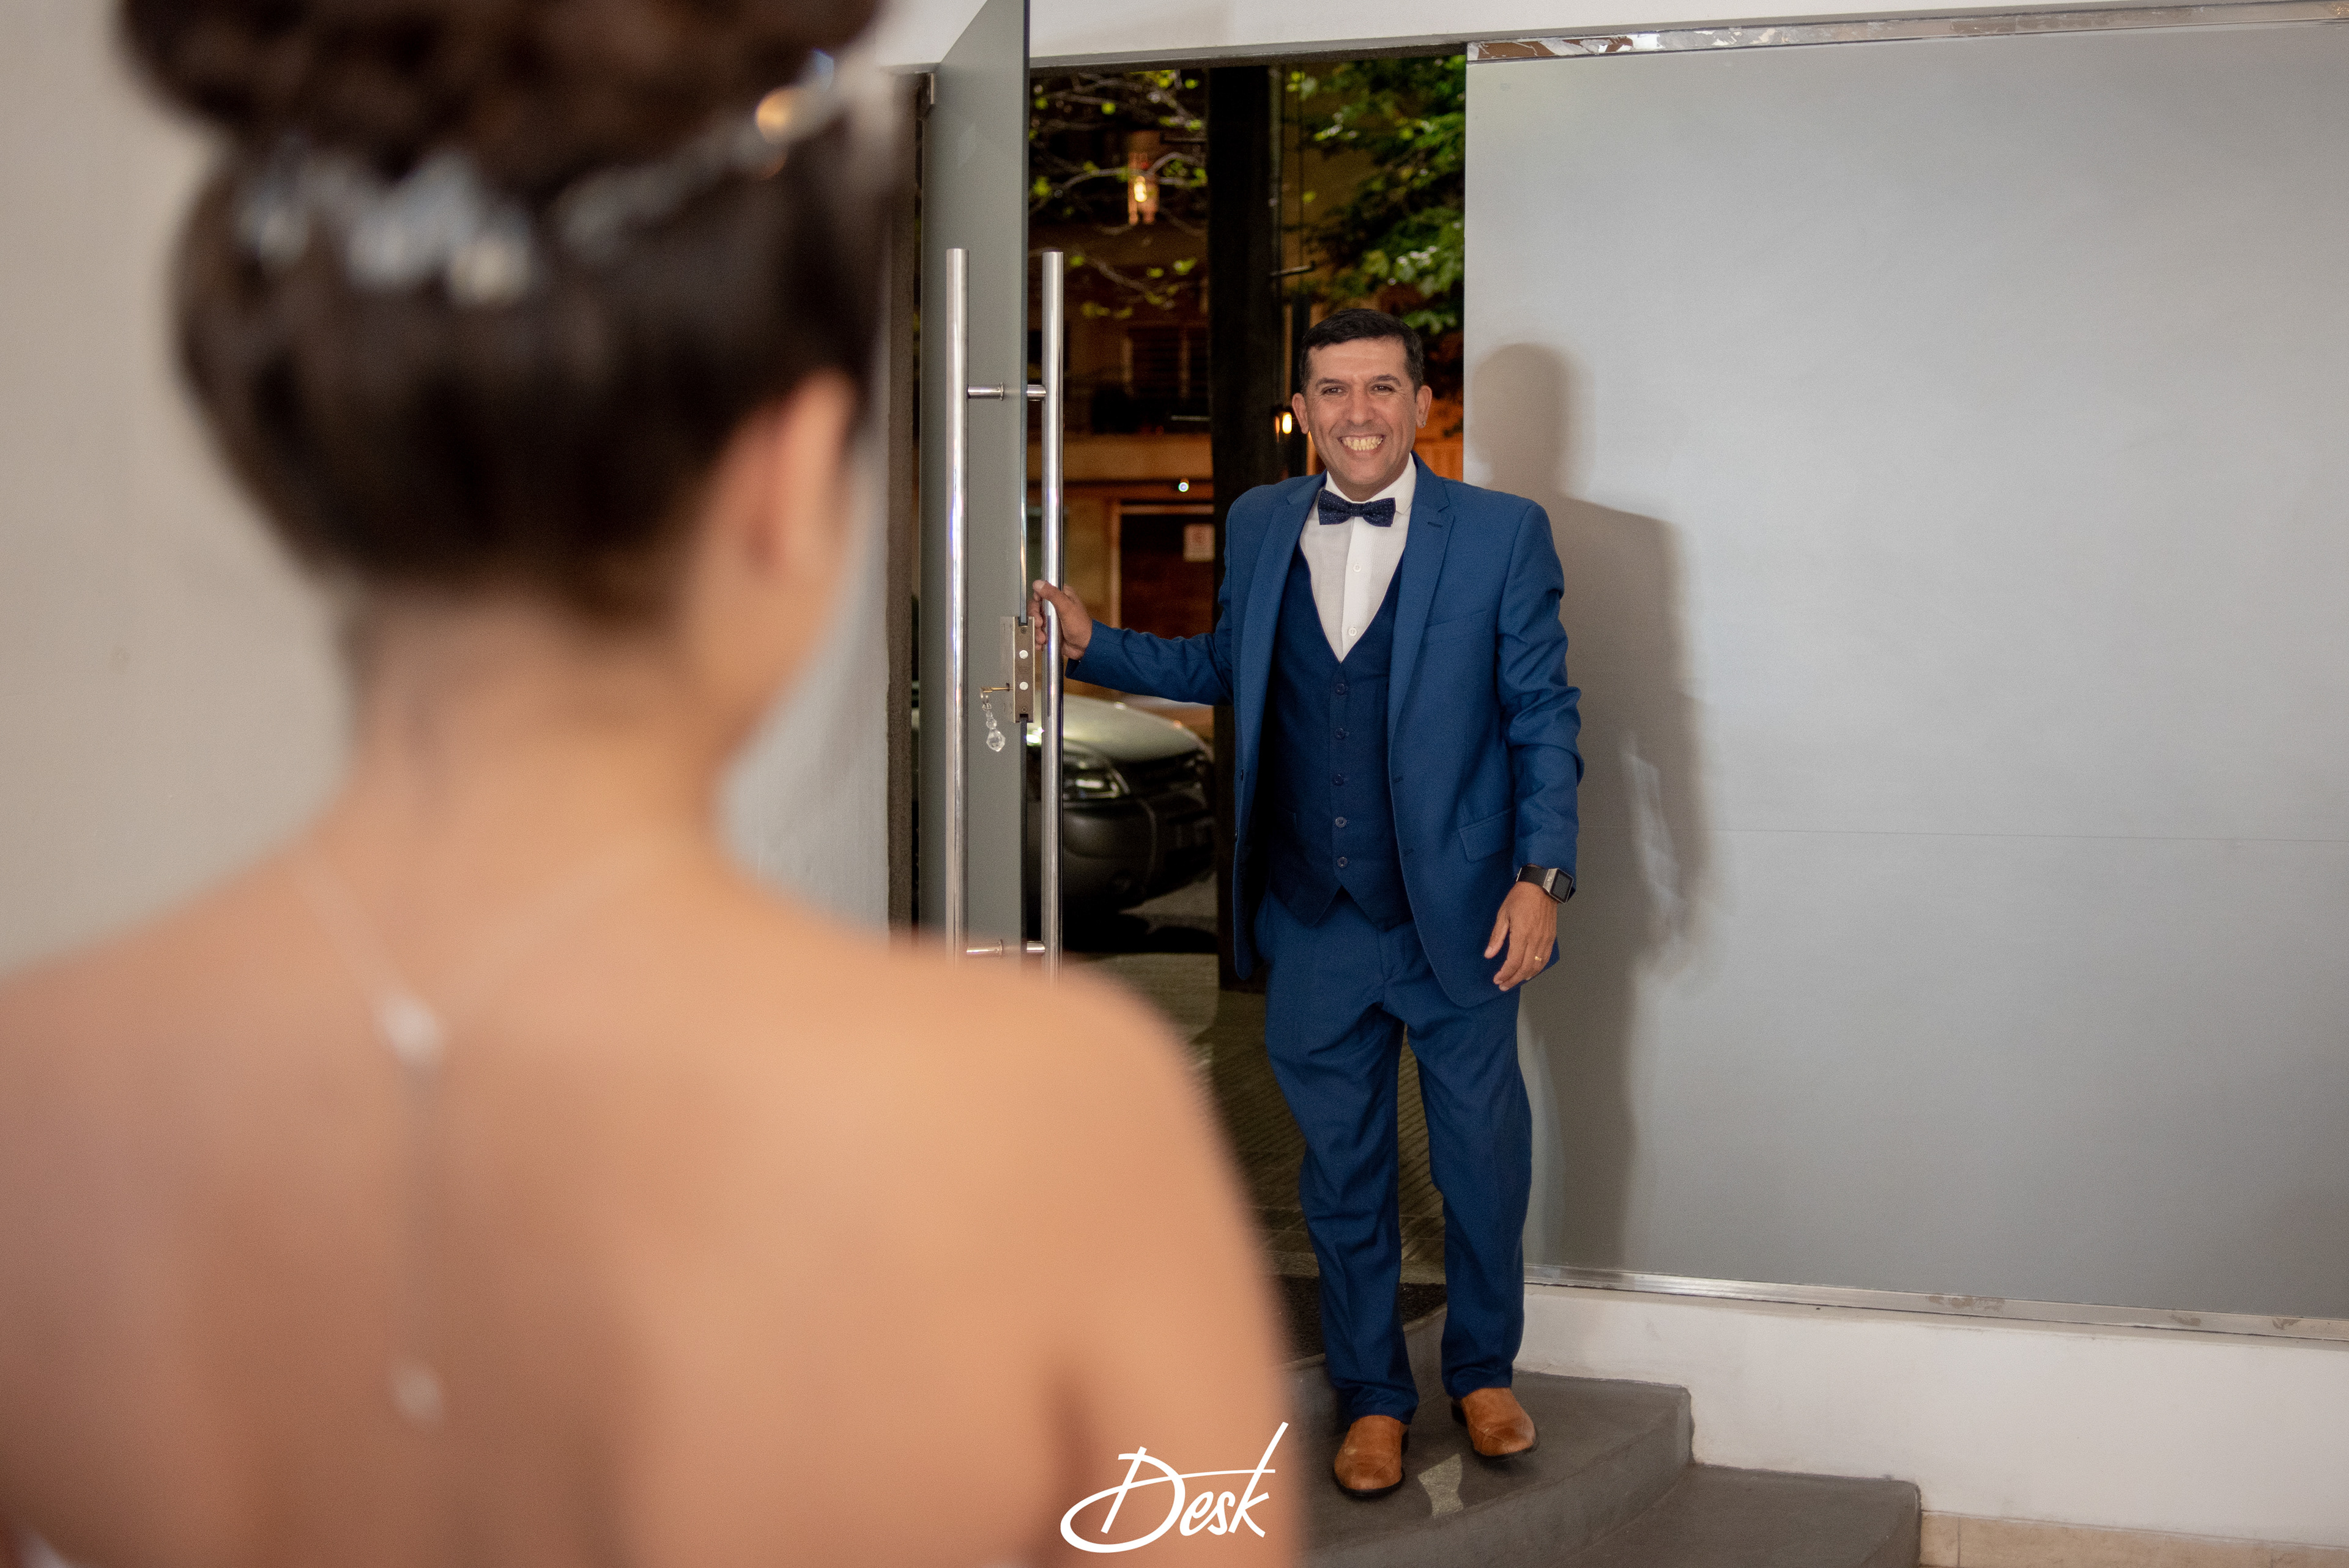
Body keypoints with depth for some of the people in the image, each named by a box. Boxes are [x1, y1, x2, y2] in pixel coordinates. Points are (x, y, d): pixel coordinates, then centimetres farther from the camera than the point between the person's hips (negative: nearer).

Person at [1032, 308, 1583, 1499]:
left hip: (1457, 918, -2)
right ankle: (1373, 1398, 30)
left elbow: (1544, 715, -3)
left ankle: (1482, 1372, 35)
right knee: (1343, 1173, 13)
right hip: (1314, 923, 3)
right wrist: (1093, 645, 7)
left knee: (1483, 1161, 11)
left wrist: (1541, 873, -11)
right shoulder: (1260, 526, 6)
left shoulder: (1503, 534, -5)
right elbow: (1226, 666, 18)